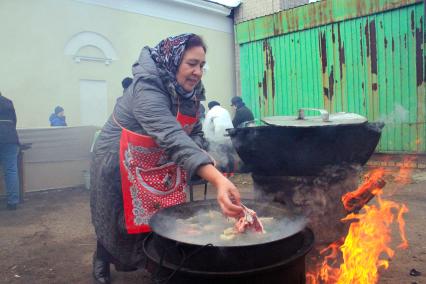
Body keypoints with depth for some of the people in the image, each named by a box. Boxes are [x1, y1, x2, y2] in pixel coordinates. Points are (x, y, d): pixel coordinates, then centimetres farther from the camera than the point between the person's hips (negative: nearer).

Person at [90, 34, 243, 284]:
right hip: (121, 163, -6)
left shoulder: (192, 91, -7)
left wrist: (200, 157, -26)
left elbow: (195, 133, -1)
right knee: (120, 222, 11)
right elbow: (172, 136, -48)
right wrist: (219, 180, -59)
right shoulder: (147, 87, -33)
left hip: (159, 165, 6)